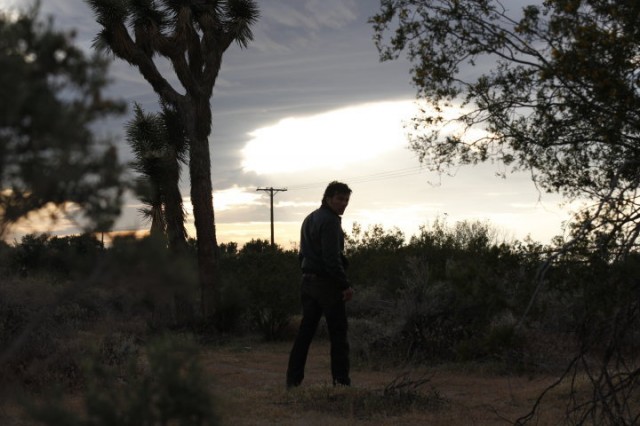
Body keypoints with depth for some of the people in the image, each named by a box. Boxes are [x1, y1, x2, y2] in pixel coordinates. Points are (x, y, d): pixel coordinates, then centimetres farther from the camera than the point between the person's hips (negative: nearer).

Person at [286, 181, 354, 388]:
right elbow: (332, 258, -19)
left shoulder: (309, 219, 17)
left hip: (308, 281, 9)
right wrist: (345, 285, -16)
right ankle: (341, 380, -1)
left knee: (305, 330, 9)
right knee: (338, 332, -2)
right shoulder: (330, 221, -13)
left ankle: (293, 379, 7)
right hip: (327, 283, -9)